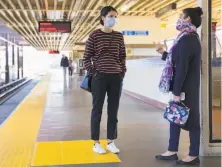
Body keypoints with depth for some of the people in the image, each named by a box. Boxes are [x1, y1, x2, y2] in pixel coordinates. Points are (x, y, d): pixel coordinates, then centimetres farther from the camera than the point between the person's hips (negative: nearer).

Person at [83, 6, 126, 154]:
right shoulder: (95, 35, -2)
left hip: (116, 77, 4)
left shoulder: (119, 36, 9)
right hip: (100, 77, -4)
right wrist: (93, 72, -6)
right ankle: (96, 143, 13)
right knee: (97, 110, 3)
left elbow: (122, 56, 15)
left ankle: (111, 142, 18)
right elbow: (87, 58, 0)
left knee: (113, 110, 8)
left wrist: (123, 72, 5)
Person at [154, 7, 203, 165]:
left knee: (191, 119, 0)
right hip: (185, 86, 10)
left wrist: (177, 92, -22)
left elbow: (182, 68, -23)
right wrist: (163, 53, 28)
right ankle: (172, 151, 25)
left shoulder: (187, 39, -20)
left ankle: (194, 156, 13)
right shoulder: (190, 38, 14)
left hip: (186, 88, -10)